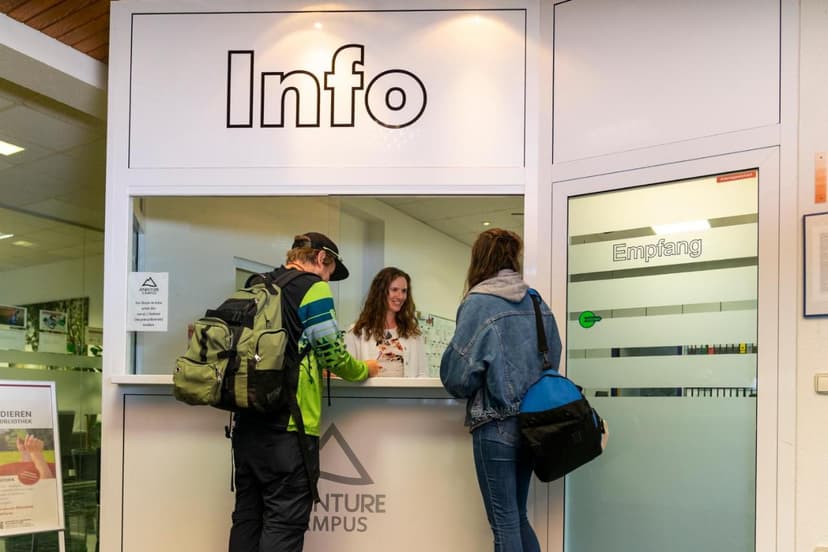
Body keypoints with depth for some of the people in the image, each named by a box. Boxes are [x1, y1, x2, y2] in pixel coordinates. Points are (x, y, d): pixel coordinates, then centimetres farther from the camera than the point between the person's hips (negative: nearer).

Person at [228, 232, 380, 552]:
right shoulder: (313, 288, -6)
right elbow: (332, 354, -9)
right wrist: (365, 370, 10)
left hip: (246, 421, 8)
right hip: (288, 425, -7)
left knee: (247, 516, 13)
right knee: (284, 524, -4)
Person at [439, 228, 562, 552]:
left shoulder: (478, 303, -12)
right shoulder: (537, 302, 6)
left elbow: (458, 373, -13)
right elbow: (553, 359, 13)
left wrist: (462, 388, 8)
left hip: (496, 426, -6)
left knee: (504, 522, 2)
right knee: (518, 516, 18)